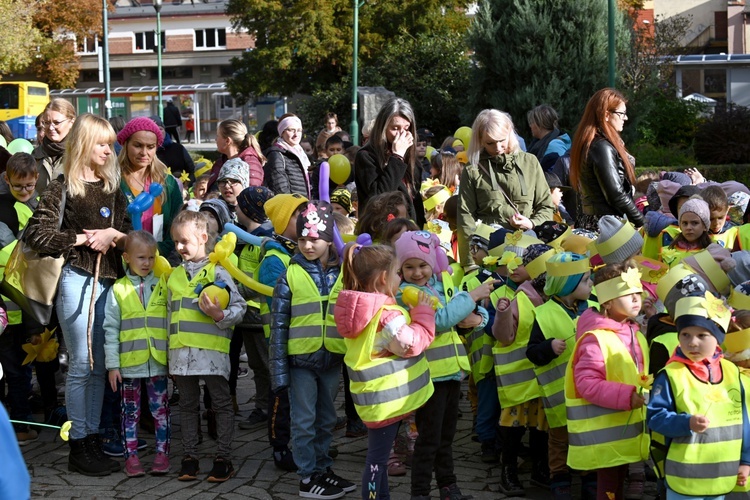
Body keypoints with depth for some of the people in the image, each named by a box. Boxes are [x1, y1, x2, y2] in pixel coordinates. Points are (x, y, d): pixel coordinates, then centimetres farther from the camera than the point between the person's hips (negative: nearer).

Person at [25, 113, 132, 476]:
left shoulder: (113, 189, 12)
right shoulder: (62, 189, -4)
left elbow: (131, 235, 13)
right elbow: (37, 235, -13)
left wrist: (114, 236, -8)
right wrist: (82, 239, -10)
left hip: (109, 280, 5)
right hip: (76, 279, -5)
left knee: (100, 366, 9)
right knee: (81, 365, -2)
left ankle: (93, 439, 19)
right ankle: (78, 447, 7)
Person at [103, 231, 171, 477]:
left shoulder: (163, 287, 4)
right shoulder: (118, 290, 0)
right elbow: (110, 329, 1)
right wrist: (112, 364, -4)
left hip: (158, 362, 1)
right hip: (129, 363, -1)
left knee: (160, 409, 7)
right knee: (131, 412, 9)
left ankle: (162, 453, 15)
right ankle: (131, 455, 16)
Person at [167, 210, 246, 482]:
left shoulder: (216, 270, -3)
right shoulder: (174, 275, 14)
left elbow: (239, 307, -5)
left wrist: (220, 315, -23)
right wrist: (170, 349, 15)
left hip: (211, 350, -5)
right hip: (181, 352, 6)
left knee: (221, 403, 3)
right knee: (188, 404, 12)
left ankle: (224, 458, 10)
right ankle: (189, 457, 20)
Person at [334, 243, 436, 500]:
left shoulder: (364, 308, 6)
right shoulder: (387, 314, -24)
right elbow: (413, 344, -20)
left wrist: (411, 314, 9)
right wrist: (423, 313, -12)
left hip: (376, 395, 10)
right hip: (386, 397, -10)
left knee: (378, 453, 21)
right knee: (378, 456, 1)